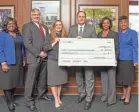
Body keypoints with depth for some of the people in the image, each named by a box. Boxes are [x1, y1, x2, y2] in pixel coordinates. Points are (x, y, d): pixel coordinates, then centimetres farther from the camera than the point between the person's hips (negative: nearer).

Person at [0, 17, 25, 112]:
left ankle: (11, 99, 26)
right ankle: (10, 102, 14)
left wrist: (23, 59, 11)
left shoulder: (19, 35, 14)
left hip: (18, 63, 6)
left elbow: (22, 48, 17)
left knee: (15, 81, 11)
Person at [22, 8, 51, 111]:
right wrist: (39, 53, -16)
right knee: (31, 80, -1)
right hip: (34, 57, -6)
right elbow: (27, 43, -14)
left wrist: (46, 52, 1)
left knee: (43, 78, 16)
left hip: (44, 57, 7)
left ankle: (42, 94, 34)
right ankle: (29, 101, 11)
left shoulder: (44, 27, 18)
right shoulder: (27, 26, -5)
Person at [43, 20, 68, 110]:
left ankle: (59, 98, 24)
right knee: (53, 81, 0)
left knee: (60, 80, 10)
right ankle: (56, 101, 9)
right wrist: (54, 42, -16)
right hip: (52, 61, -3)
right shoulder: (50, 36, -1)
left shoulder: (65, 36, 7)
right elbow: (46, 48, -7)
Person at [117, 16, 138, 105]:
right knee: (122, 77, 13)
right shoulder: (118, 34, 8)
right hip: (120, 59, 5)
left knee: (128, 78, 4)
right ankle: (124, 94, 30)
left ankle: (128, 96, 17)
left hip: (129, 59, -4)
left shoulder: (133, 33, -5)